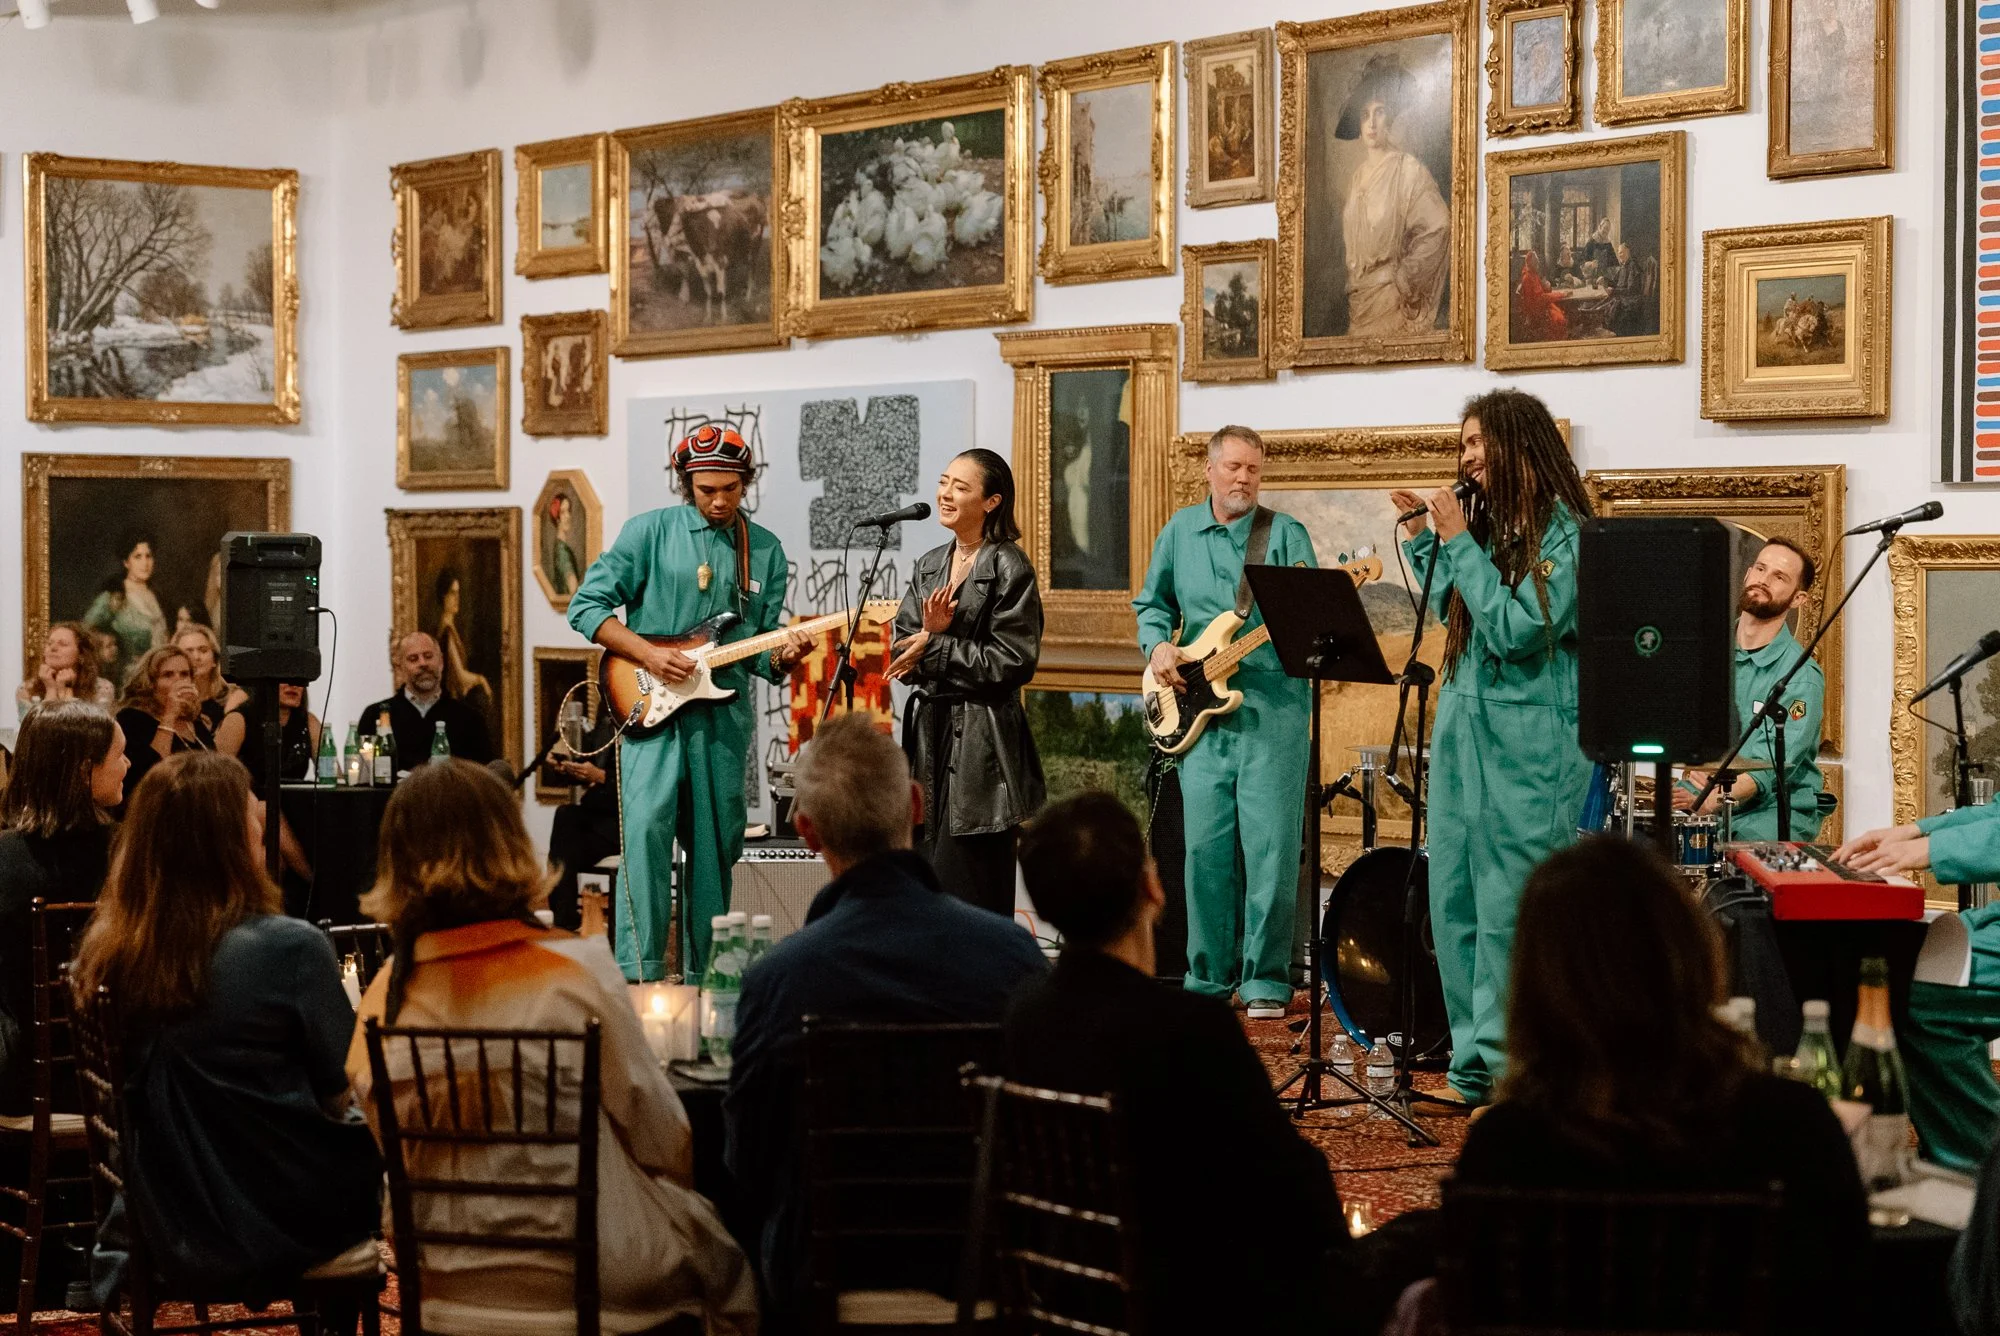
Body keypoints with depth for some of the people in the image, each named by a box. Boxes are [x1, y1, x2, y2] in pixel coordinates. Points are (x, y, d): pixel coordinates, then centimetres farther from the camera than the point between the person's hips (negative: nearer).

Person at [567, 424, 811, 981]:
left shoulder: (765, 550, 11)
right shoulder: (649, 531, 1)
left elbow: (760, 651, 12)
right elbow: (586, 606, -1)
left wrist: (781, 657, -11)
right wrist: (648, 654, -12)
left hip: (725, 712, 4)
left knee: (715, 845, 7)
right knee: (646, 827, -18)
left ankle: (703, 976, 16)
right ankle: (640, 975, -19)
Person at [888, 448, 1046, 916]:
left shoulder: (1009, 568, -8)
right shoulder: (929, 566, 13)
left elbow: (1012, 661, -15)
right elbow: (904, 656, 10)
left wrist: (935, 648, -13)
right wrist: (930, 630, -11)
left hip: (982, 741, -7)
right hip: (930, 732, 7)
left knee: (966, 883, -5)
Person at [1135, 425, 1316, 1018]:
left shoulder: (1286, 533, 3)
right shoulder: (1180, 531, 13)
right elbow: (1152, 604, 22)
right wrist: (1158, 645, 3)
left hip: (1271, 707, -3)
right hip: (1199, 709, 3)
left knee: (1270, 846, -6)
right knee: (1206, 846, 3)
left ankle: (1265, 980, 2)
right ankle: (1208, 977, 13)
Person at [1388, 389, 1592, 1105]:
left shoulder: (1563, 535, -10)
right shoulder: (1488, 524, 13)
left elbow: (1516, 631, -19)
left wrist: (1459, 542, -15)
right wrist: (1423, 537, 15)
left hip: (1528, 748, -8)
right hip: (1463, 733, 8)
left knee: (1510, 910, -6)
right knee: (1455, 904, 10)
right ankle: (1473, 1063, 18)